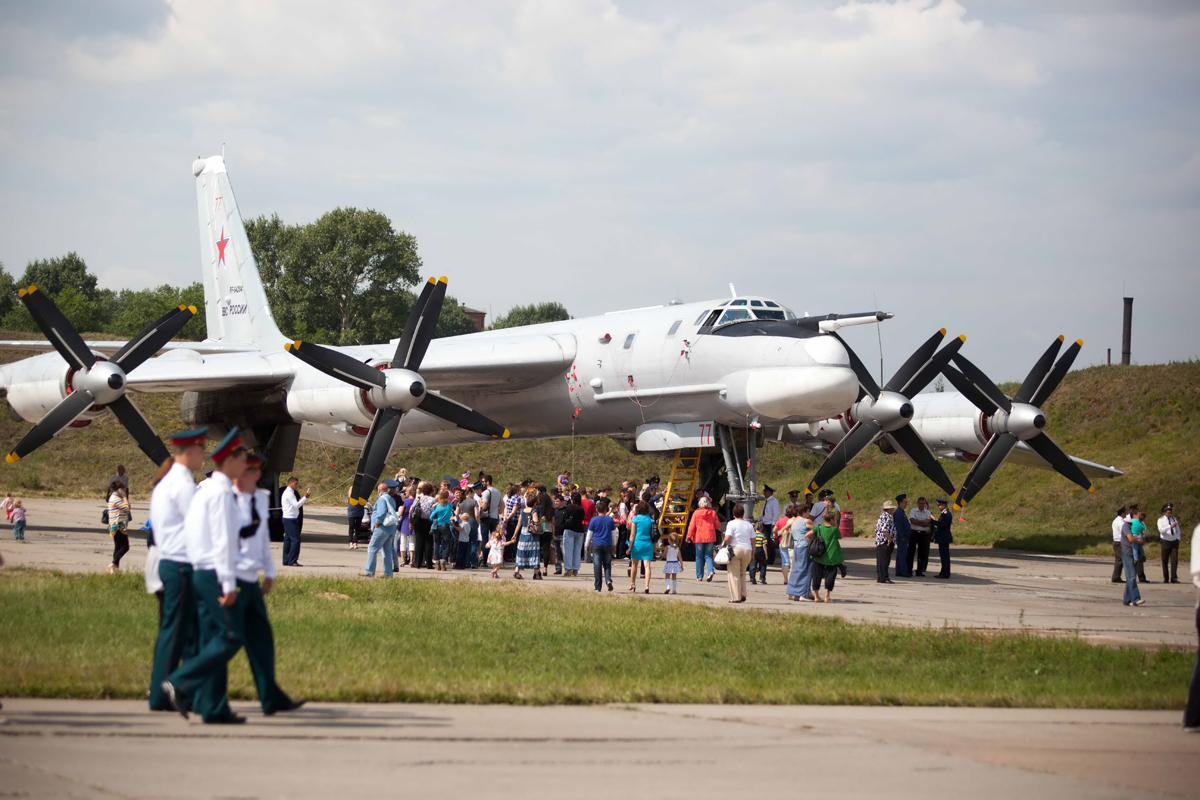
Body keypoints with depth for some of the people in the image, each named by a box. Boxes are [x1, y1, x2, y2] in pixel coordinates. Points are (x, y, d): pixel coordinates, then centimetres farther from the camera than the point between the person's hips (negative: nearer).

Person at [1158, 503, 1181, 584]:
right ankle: (1166, 578, 7)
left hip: (1174, 542, 3)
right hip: (1165, 541, -3)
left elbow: (1177, 530, 21)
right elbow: (1161, 530, -19)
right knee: (1165, 561, -1)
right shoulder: (1161, 520, -2)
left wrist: (1178, 539, 7)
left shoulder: (1174, 519, 12)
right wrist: (1170, 526, -32)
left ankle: (1174, 578, -8)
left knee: (1174, 560, -7)